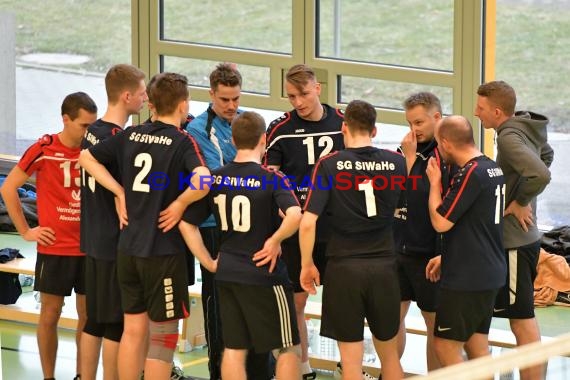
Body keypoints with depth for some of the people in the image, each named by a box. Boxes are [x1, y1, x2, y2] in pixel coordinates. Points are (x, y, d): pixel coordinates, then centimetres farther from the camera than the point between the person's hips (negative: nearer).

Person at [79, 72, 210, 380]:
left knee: (133, 329, 14)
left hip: (128, 248, 6)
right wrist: (179, 204, -14)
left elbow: (86, 157, 14)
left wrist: (120, 193, 9)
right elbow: (202, 181, -30)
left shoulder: (131, 135, 5)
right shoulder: (182, 141, -12)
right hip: (164, 251, -6)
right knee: (162, 337, 3)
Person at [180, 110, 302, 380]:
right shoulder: (271, 179, -12)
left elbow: (186, 224, 5)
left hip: (226, 275, 5)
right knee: (287, 349, 7)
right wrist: (275, 240, -13)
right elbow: (295, 215, -29)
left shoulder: (215, 178, 2)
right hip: (264, 276, -5)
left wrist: (210, 262, 8)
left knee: (234, 349, 9)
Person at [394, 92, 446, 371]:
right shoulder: (408, 151, 8)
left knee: (435, 324, 4)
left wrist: (443, 254, -18)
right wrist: (408, 158, -7)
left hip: (429, 256, -7)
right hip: (400, 249, 7)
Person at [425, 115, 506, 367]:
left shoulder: (470, 173, -19)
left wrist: (435, 182, -5)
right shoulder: (493, 169, 9)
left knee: (446, 346, -3)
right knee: (477, 347, 13)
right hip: (490, 273, 9)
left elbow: (440, 222, -17)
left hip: (466, 278, -9)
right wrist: (446, 256, 23)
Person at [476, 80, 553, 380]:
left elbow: (541, 175, -34)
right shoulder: (527, 129, 8)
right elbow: (546, 155, 29)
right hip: (526, 236, 10)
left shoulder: (510, 138, -20)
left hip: (514, 241, -10)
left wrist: (520, 202, -17)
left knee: (522, 323, -4)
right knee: (525, 319, 17)